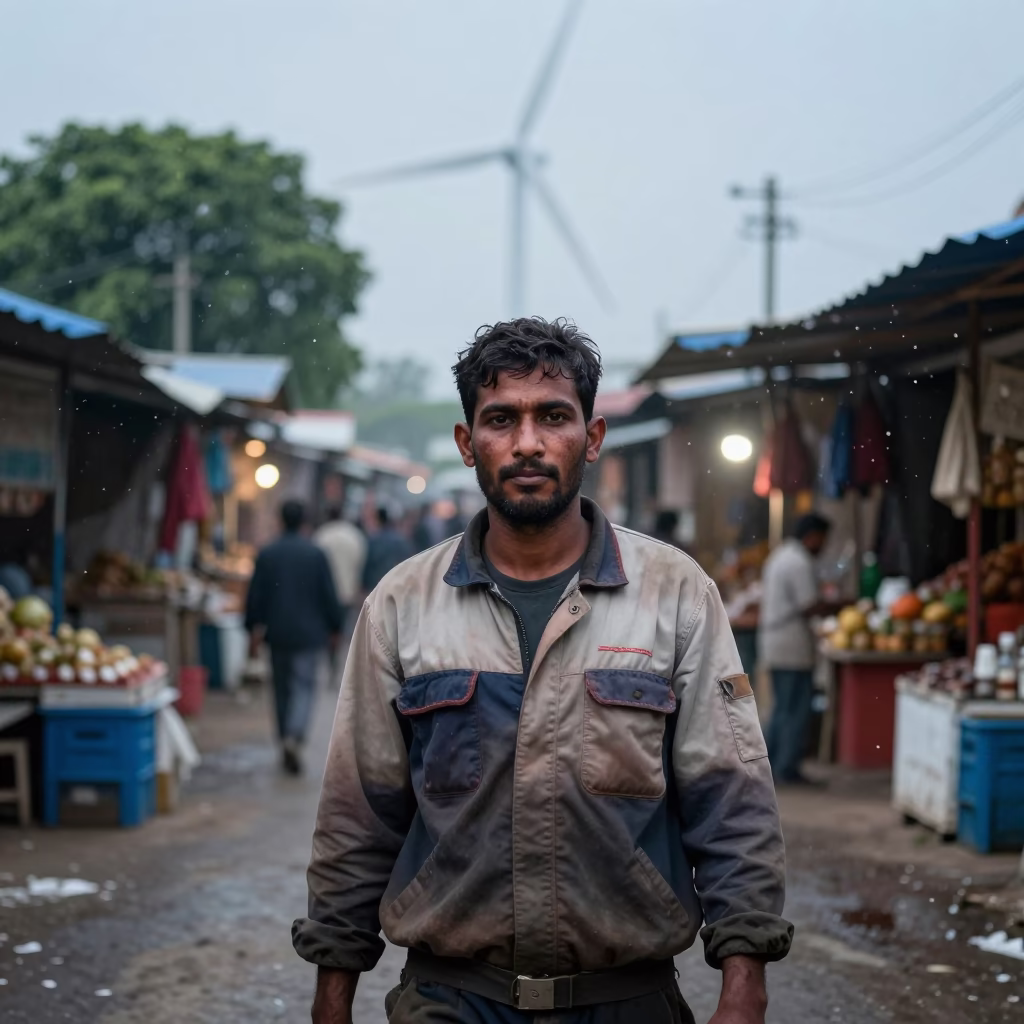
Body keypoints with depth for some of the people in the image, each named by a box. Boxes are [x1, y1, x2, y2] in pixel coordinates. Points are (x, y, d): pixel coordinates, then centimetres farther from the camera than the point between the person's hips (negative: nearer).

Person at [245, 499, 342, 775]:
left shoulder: (267, 554, -1)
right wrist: (334, 628, 7)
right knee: (304, 686, 0)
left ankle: (286, 742, 21)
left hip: (277, 632, 2)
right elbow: (329, 595, -4)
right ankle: (294, 737, -21)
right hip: (309, 633, -2)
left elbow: (255, 597, 1)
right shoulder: (316, 554, -7)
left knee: (282, 688, 14)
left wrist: (254, 630, 10)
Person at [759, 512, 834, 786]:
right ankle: (787, 768, -3)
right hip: (793, 645, -10)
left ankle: (769, 764, 18)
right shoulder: (800, 562, -15)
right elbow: (810, 607, -19)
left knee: (783, 707, 16)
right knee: (797, 710, -4)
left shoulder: (778, 556, 16)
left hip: (772, 642, 10)